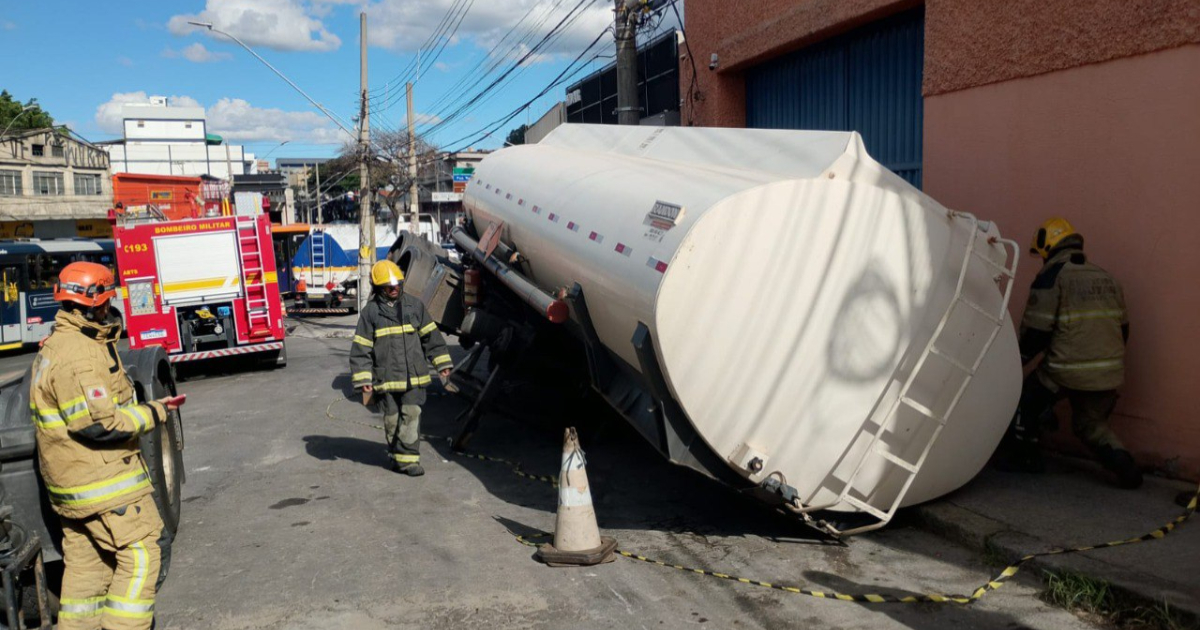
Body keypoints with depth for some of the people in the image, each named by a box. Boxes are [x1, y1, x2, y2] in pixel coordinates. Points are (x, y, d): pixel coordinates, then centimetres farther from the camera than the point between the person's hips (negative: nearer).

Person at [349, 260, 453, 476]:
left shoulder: (414, 305, 5)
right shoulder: (370, 312, 0)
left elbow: (430, 336, 10)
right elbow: (361, 349, 1)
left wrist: (442, 363, 7)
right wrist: (363, 379, -4)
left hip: (414, 376, 0)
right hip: (387, 378, 0)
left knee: (411, 414, -7)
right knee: (392, 418, 9)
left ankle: (407, 458, -3)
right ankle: (396, 456, 25)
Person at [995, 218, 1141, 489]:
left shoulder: (1052, 276, -8)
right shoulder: (1106, 277, 13)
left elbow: (1035, 331, -12)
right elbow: (1122, 329, 18)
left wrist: (1018, 359, 3)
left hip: (1066, 370, -6)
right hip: (1110, 372, 6)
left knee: (1027, 400, 17)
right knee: (1091, 424, 22)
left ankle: (1023, 456, 23)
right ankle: (1121, 463, 2)